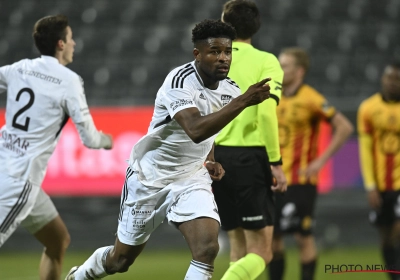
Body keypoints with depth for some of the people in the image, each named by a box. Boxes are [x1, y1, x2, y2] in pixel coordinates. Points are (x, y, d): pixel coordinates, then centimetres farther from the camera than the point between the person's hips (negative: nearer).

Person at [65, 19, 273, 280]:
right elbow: (196, 130, -43)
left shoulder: (230, 89, -4)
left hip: (191, 180, 4)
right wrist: (243, 101, -47)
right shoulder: (180, 82, -26)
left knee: (207, 249, -21)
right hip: (149, 177, -4)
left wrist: (210, 160, 1)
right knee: (121, 259, 13)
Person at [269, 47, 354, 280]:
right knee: (273, 237, 7)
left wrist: (321, 160, -14)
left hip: (300, 180, -6)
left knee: (303, 237, -5)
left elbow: (345, 127, -13)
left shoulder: (311, 99, -9)